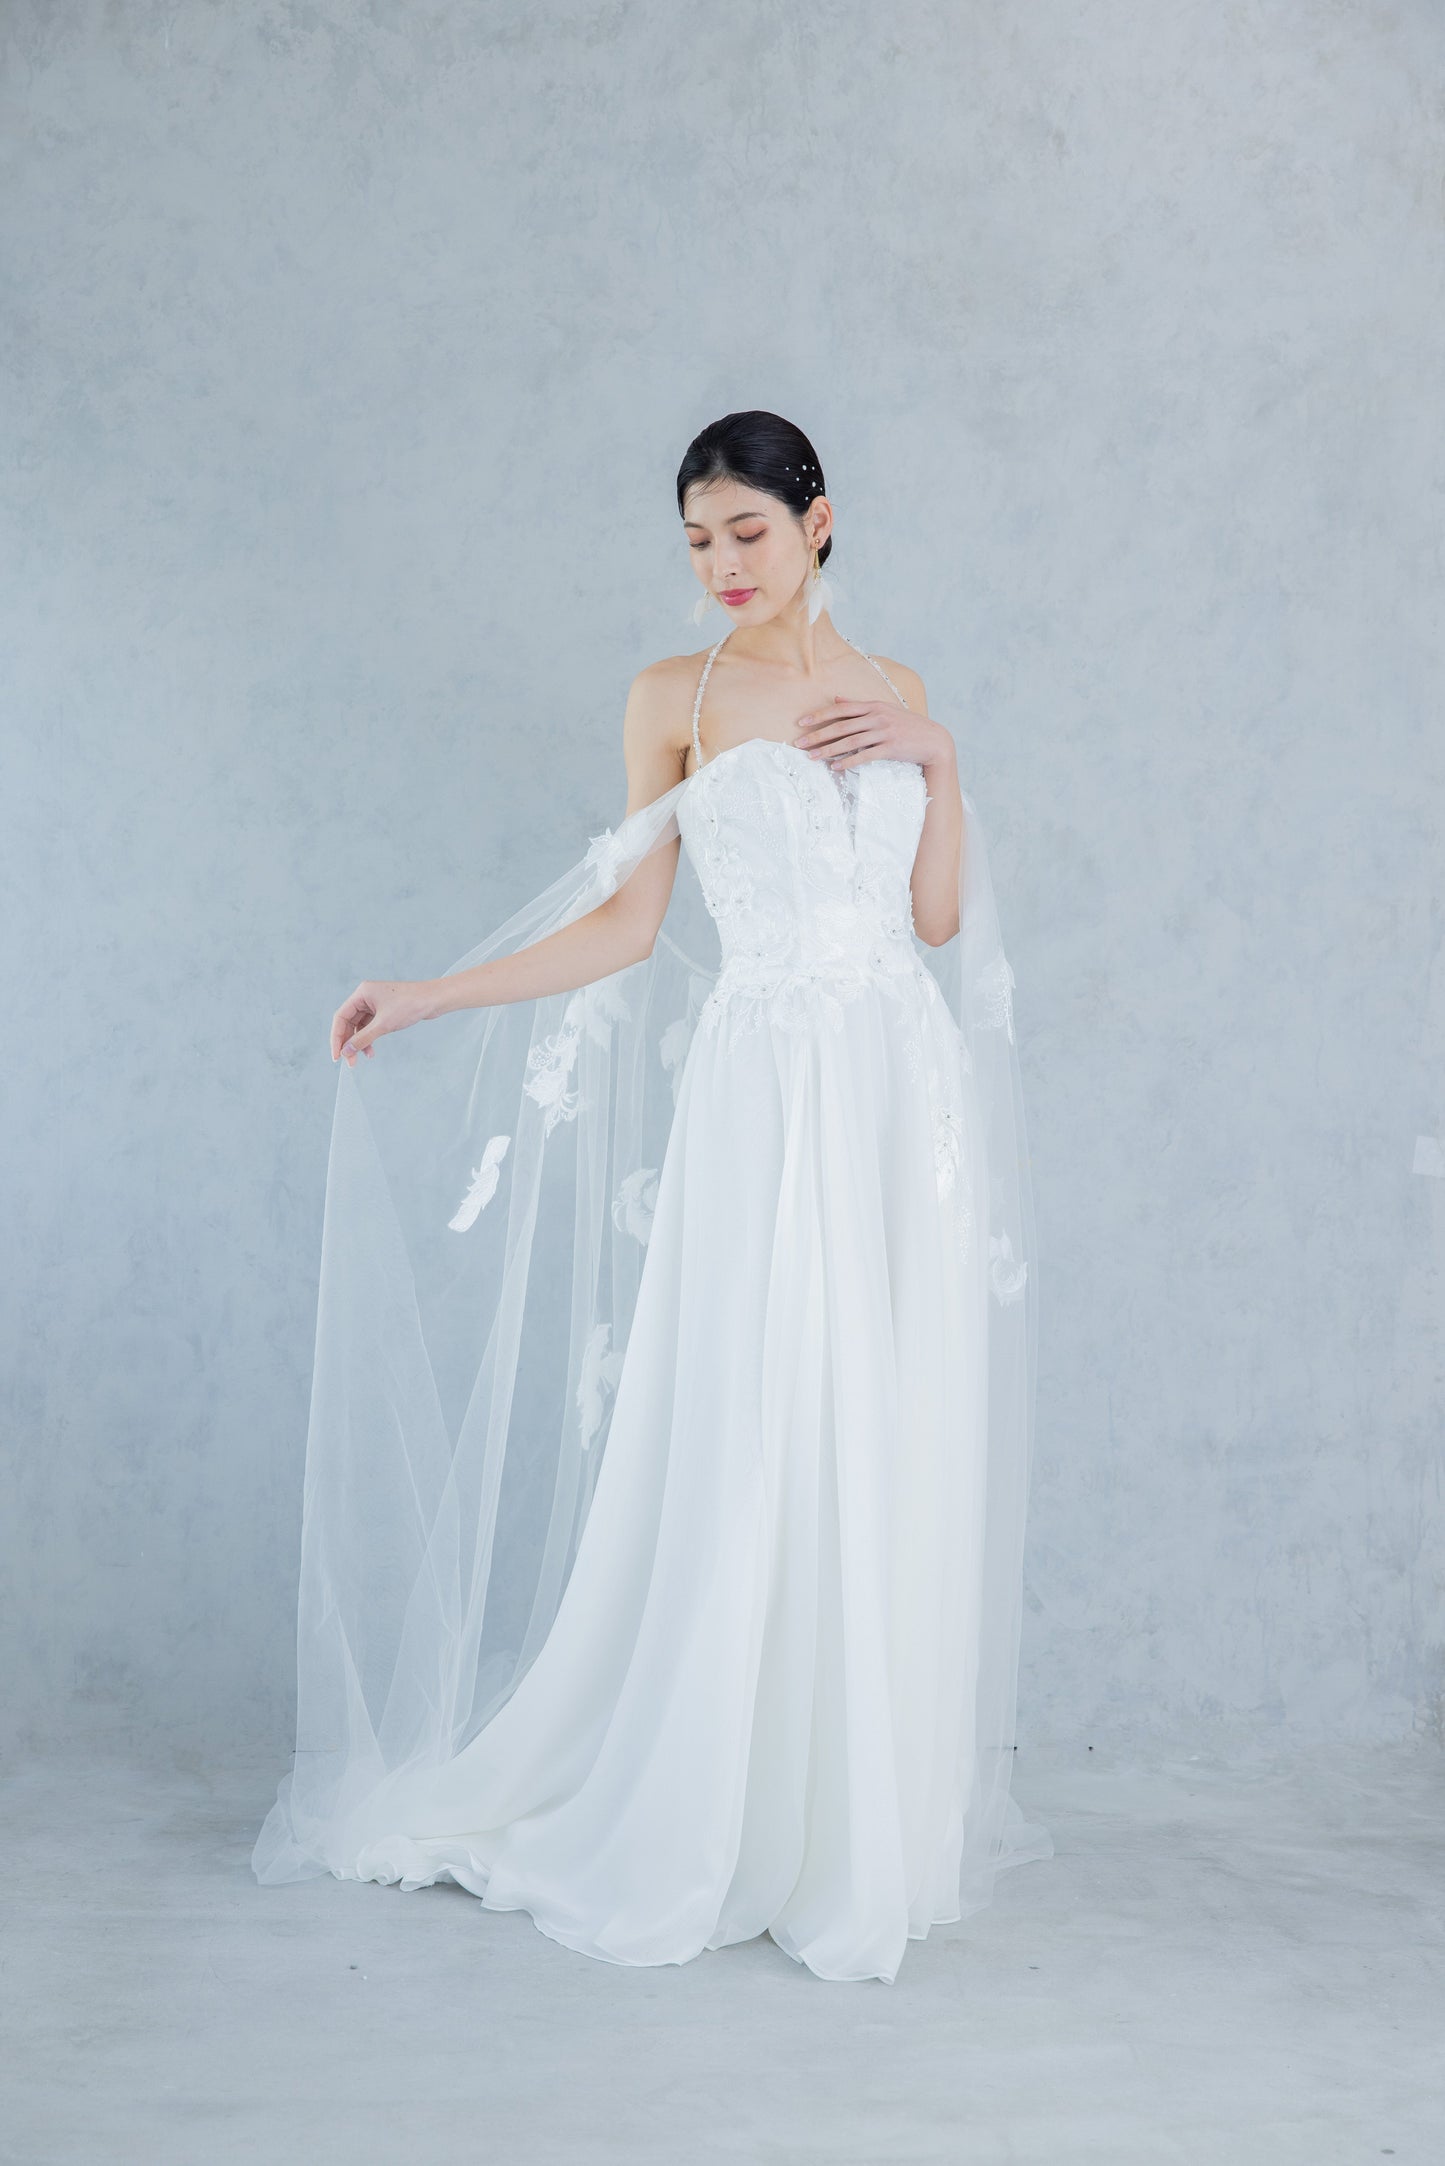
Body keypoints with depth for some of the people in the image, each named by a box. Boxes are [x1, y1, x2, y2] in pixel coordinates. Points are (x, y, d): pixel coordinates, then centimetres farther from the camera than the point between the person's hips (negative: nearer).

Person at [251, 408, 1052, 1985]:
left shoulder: (896, 694, 13)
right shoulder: (675, 699, 6)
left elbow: (939, 919, 9)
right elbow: (627, 922, 3)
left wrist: (935, 765, -2)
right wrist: (422, 1001, -2)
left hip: (902, 1093, 3)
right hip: (763, 1095, -3)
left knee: (887, 1454, 4)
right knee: (742, 1455, -4)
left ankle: (871, 1827, 18)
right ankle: (709, 1829, 13)